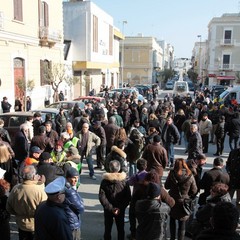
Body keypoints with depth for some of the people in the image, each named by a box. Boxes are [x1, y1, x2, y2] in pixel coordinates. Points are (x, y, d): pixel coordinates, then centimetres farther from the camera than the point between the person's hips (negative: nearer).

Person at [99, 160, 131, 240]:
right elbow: (128, 197, -11)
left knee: (107, 228, 15)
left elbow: (102, 197, -16)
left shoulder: (105, 181, -12)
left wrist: (110, 208, -14)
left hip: (108, 210, 0)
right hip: (121, 210, 1)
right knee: (120, 229, 17)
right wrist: (121, 208, -11)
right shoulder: (124, 181, -10)